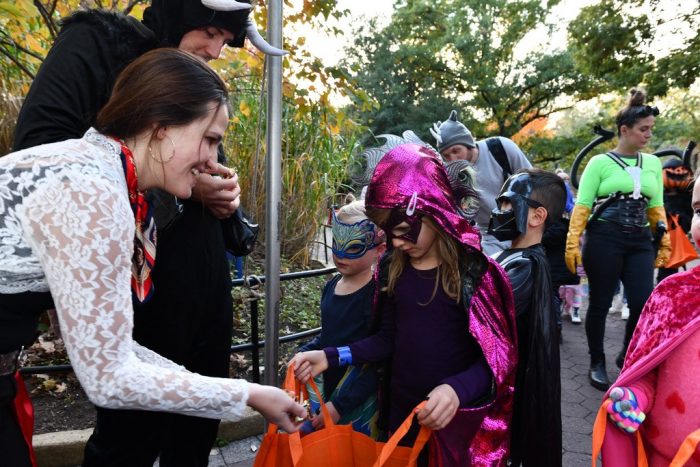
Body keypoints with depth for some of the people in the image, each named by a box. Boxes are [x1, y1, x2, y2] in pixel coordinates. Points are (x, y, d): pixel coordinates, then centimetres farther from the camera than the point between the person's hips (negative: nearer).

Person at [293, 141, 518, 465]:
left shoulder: (475, 272, -16)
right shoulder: (391, 268, -3)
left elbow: (496, 356, -14)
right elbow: (388, 338, 4)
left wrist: (458, 389, -32)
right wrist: (331, 357, -6)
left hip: (457, 417, -4)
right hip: (401, 409, 5)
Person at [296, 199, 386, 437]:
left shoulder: (376, 294, -20)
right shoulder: (332, 286, 2)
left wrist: (339, 406, -19)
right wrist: (305, 353, 1)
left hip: (358, 408, -6)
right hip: (326, 392, 7)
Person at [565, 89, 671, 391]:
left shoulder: (653, 164, 13)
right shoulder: (600, 162, -2)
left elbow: (657, 208, 17)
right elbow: (582, 206, -6)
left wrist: (664, 242, 13)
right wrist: (572, 244, -14)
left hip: (640, 242, 4)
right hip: (603, 240, -4)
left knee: (643, 303, -3)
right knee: (600, 304, 4)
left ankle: (627, 357, 24)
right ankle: (597, 363, 21)